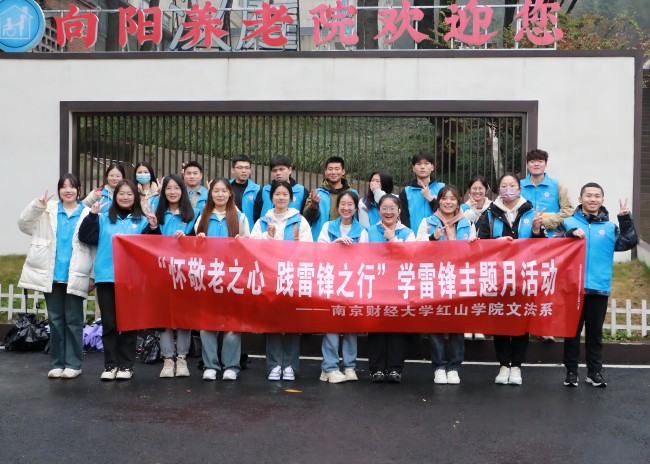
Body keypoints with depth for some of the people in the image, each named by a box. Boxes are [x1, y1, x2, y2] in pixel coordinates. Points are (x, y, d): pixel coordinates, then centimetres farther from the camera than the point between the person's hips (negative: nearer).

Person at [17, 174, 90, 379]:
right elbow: (24, 224, 2)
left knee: (73, 320, 3)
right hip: (52, 275, 3)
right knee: (55, 320, 9)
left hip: (74, 276, -2)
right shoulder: (48, 210, 8)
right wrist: (36, 206, -15)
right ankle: (57, 363, 17)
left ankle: (73, 364, 10)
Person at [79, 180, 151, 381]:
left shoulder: (142, 221, 6)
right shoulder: (104, 219, 10)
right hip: (106, 277, 1)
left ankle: (126, 365, 14)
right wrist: (92, 215, -7)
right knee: (109, 324, 6)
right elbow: (86, 237, 1)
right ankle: (110, 364, 14)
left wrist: (153, 228, -13)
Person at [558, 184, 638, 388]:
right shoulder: (568, 223, 3)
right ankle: (571, 371, 15)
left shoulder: (610, 227, 8)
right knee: (572, 331, 6)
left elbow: (629, 243, -4)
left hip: (599, 289, 2)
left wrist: (625, 219, -13)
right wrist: (570, 234, -22)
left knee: (595, 332, 11)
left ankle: (595, 371, 20)